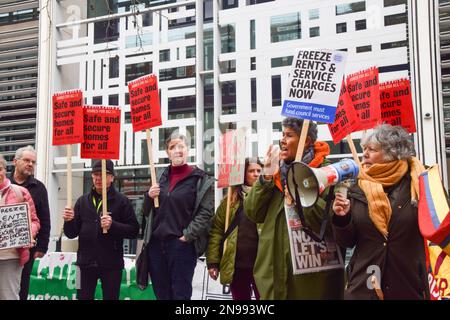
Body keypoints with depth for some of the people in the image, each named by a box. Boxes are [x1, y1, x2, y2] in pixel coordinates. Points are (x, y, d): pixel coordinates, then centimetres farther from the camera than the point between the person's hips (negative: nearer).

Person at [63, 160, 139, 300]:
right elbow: (72, 233, 9)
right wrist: (68, 221, -12)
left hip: (111, 264, -3)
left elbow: (134, 230, -7)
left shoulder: (121, 201, -2)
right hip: (86, 262, 3)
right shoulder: (83, 201, 9)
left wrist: (113, 225, -22)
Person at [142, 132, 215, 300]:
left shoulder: (200, 179, -2)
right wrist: (149, 196, 0)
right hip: (156, 243, 5)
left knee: (180, 294, -2)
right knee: (161, 294, 11)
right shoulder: (161, 178, 14)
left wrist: (187, 236, -14)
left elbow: (206, 212, -9)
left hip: (182, 244, -5)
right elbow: (147, 212, 20)